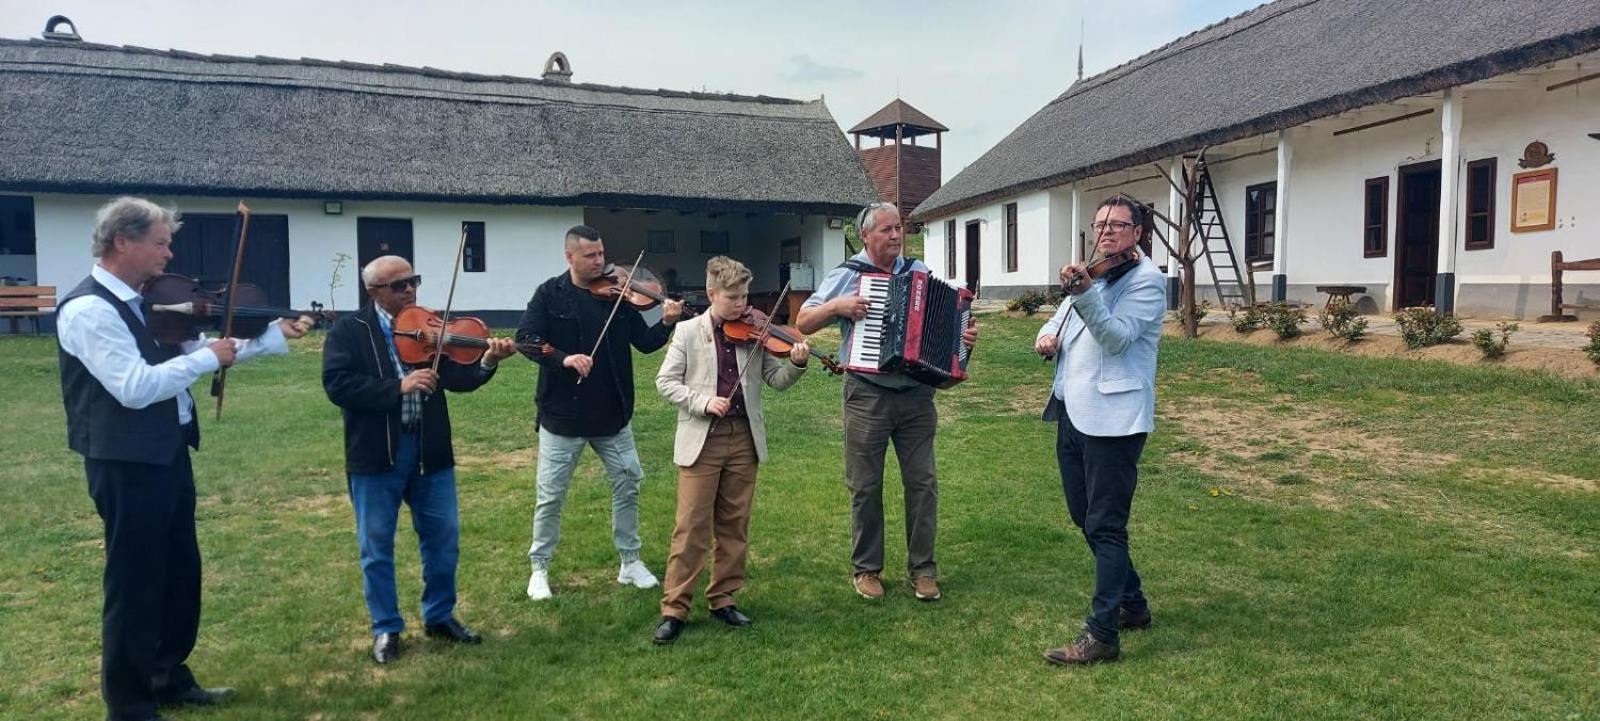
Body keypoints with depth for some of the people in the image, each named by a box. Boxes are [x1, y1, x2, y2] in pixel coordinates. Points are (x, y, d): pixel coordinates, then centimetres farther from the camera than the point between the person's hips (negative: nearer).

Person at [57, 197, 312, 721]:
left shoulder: (146, 302, 10)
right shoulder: (88, 310, -18)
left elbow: (202, 350, 14)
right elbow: (135, 387, -27)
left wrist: (276, 335, 7)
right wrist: (207, 359, -18)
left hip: (168, 455, 9)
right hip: (127, 464, -9)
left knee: (181, 573, 18)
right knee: (135, 583, 2)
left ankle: (169, 679, 35)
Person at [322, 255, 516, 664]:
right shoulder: (349, 332, -4)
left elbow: (459, 379, -6)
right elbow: (337, 385, -17)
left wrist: (488, 360, -26)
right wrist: (398, 386, -26)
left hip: (429, 449, 3)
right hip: (375, 454, -3)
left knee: (444, 537, 10)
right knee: (376, 546, 8)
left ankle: (440, 616, 29)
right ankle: (386, 628, 24)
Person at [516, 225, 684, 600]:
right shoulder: (550, 294, -5)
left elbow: (645, 343, -1)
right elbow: (526, 338, -13)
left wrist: (667, 324, -20)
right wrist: (563, 359, -28)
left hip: (613, 414, 3)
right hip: (562, 414, -3)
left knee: (628, 483, 10)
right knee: (550, 494, 7)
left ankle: (630, 562, 26)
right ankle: (539, 568, 24)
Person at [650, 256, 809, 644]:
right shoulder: (688, 331, -1)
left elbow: (776, 380, 4)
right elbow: (665, 381, -2)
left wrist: (796, 364, -17)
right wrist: (702, 401, -17)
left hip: (744, 439, 3)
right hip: (701, 440, -3)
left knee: (734, 525, 10)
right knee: (691, 526, -2)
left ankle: (723, 599, 24)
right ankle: (675, 609, 7)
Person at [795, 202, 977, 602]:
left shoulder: (920, 271, 9)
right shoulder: (846, 276, 0)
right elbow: (803, 322, 0)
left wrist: (964, 335, -4)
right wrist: (837, 305, -16)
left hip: (916, 396, 3)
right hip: (867, 396, -2)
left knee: (923, 482, 5)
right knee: (866, 486, 7)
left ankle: (922, 568, 18)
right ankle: (866, 568, 21)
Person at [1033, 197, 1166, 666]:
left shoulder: (1146, 279, -7)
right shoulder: (1093, 277, 19)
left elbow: (1117, 337, -21)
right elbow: (1058, 324, 20)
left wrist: (1082, 292, -35)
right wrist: (1046, 336, -4)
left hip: (1112, 418, -9)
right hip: (1072, 412, 9)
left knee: (1105, 526, -6)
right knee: (1085, 518, 16)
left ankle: (1102, 634, -1)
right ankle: (1132, 604, 32)